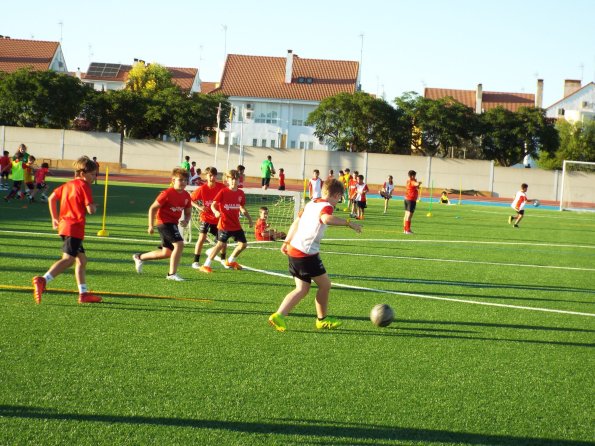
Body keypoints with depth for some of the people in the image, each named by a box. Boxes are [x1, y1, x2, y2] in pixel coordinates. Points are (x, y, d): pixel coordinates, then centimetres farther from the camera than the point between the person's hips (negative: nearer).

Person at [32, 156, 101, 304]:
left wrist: (55, 218, 27)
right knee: (68, 259, -17)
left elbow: (51, 198, 21)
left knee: (81, 259, 16)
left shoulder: (67, 185, 17)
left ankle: (84, 293, 17)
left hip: (64, 225, 10)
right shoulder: (84, 186, -8)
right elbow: (90, 209, -17)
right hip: (75, 227, -10)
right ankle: (43, 280, -33)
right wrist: (94, 207, 6)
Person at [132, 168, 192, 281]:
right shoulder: (167, 194, -15)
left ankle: (140, 257, 36)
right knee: (179, 244, -23)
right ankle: (172, 274, -16)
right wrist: (151, 226, -14)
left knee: (167, 253, 16)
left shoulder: (186, 196, 3)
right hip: (164, 222, -8)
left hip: (173, 224, 8)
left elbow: (188, 212, 14)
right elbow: (152, 208, -10)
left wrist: (186, 221, -8)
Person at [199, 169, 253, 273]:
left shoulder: (240, 193, 6)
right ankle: (206, 265, -9)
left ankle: (230, 261, 33)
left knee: (243, 244, 9)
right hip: (224, 224, -6)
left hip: (236, 225, 6)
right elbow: (213, 205, -13)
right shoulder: (223, 192, -10)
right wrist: (216, 212, -34)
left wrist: (249, 218, 10)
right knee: (220, 244, -15)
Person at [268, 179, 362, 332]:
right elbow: (326, 219, -34)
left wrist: (287, 242, 32)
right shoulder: (326, 206, -10)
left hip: (293, 250, 9)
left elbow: (296, 222, 25)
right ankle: (322, 319, 20)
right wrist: (348, 223, -29)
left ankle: (279, 316, -3)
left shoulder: (311, 203, 18)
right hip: (307, 253, -9)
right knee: (325, 284, 8)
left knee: (302, 289, 11)